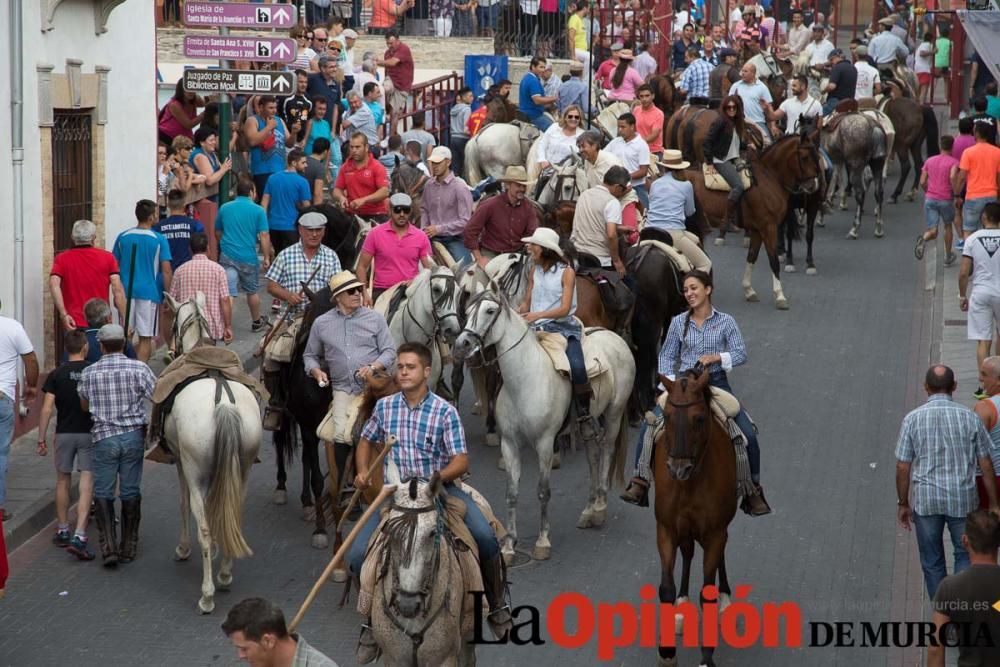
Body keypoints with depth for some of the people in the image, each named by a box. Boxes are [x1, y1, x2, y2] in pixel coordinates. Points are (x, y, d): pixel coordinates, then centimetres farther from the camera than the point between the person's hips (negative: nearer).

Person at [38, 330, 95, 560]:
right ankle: (79, 537, -17)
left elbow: (47, 408, -6)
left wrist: (41, 439, 0)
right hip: (90, 433, -1)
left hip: (64, 433, 1)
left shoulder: (57, 374, -2)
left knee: (63, 481, 18)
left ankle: (62, 531, 27)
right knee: (87, 485, -5)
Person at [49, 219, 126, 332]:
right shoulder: (107, 257, 5)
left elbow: (54, 284, -11)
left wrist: (63, 314, -15)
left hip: (73, 324, 0)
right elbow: (117, 290, -3)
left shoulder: (62, 259, 6)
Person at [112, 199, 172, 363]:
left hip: (126, 292, 3)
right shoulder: (159, 240, -5)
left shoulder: (123, 237, 4)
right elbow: (166, 271, -8)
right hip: (149, 293, -3)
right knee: (145, 338, 3)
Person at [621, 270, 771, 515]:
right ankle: (640, 481, -12)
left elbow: (741, 354, -2)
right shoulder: (679, 323, 6)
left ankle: (753, 490, 3)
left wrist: (716, 357, -18)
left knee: (748, 434, -15)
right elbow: (667, 356, 11)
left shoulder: (725, 322, 2)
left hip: (716, 383, -1)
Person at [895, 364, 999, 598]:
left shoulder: (913, 419, -6)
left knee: (932, 562, 14)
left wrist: (903, 504, 9)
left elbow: (902, 468, -4)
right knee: (965, 555, 15)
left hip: (925, 500, 0)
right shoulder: (970, 418, -5)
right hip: (963, 500, 0)